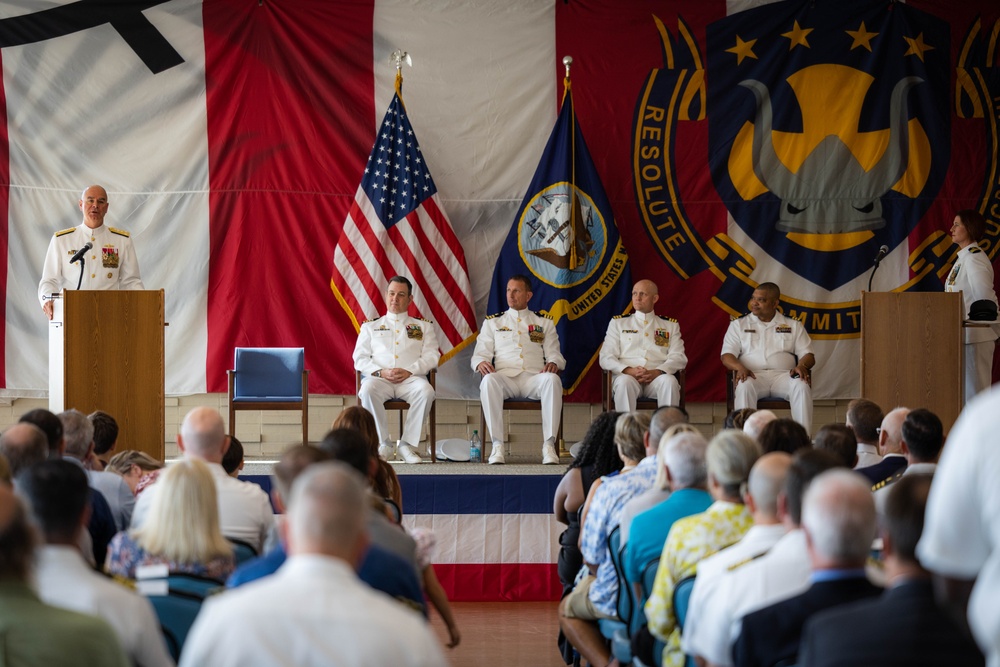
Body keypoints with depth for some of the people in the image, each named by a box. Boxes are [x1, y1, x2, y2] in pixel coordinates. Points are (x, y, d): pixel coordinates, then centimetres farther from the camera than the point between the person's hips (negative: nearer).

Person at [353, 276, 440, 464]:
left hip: (411, 378, 0)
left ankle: (407, 444, -27)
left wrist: (409, 371, -11)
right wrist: (381, 372, -9)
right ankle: (384, 445, -28)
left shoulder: (424, 326, 21)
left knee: (426, 391, -35)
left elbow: (431, 356, 7)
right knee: (368, 390, -36)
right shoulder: (370, 326, 22)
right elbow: (360, 359, 11)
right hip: (379, 378, 0)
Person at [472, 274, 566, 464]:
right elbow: (480, 353, 15)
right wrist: (481, 363, -10)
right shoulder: (493, 322, 23)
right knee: (489, 381, -38)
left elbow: (554, 353, 16)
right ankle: (497, 445, -37)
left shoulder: (544, 323, 24)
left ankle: (549, 445, -37)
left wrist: (553, 363, -10)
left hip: (534, 378, 0)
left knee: (552, 380, -37)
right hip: (505, 377, 0)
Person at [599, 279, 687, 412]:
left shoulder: (670, 325, 22)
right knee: (625, 382, -37)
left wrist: (657, 372, -13)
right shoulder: (618, 323, 20)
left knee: (670, 381, -35)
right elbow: (606, 358, 10)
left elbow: (679, 357, 8)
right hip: (627, 376, -1)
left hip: (657, 377, 1)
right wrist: (628, 370, -11)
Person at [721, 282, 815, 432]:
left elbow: (808, 355, 13)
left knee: (801, 386, -33)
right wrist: (739, 367, -16)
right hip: (753, 375, -1)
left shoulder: (793, 326, 20)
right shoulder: (738, 325, 19)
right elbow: (727, 355, 8)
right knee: (745, 386, -37)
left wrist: (801, 366, -12)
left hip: (783, 375, 1)